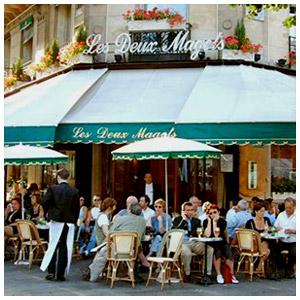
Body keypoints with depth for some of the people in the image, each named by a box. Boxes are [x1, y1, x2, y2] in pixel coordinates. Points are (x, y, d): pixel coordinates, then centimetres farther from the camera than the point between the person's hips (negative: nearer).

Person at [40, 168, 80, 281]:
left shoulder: (53, 189, -7)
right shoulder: (75, 192, -1)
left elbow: (44, 203, -7)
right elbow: (77, 208, 1)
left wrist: (47, 213, 11)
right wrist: (74, 221, 10)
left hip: (56, 221, -1)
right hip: (69, 223, 1)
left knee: (53, 246, 11)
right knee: (65, 248, 5)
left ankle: (51, 272, 7)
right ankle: (60, 274, 6)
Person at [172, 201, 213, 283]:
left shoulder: (197, 221, 21)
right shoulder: (177, 220, 12)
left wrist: (188, 232, -4)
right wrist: (184, 220, -7)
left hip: (195, 243, 4)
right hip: (182, 242, -4)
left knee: (210, 249, -24)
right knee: (187, 252, -38)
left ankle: (207, 274, -16)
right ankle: (187, 274, -12)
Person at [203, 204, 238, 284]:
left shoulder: (223, 221, -5)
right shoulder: (206, 222, -4)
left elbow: (217, 234, -19)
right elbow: (207, 235, -21)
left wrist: (214, 221, -17)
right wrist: (209, 221, -16)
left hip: (222, 242, 1)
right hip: (212, 244, -1)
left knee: (229, 253, -28)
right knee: (217, 252, -33)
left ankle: (232, 275, -11)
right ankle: (219, 275, -21)